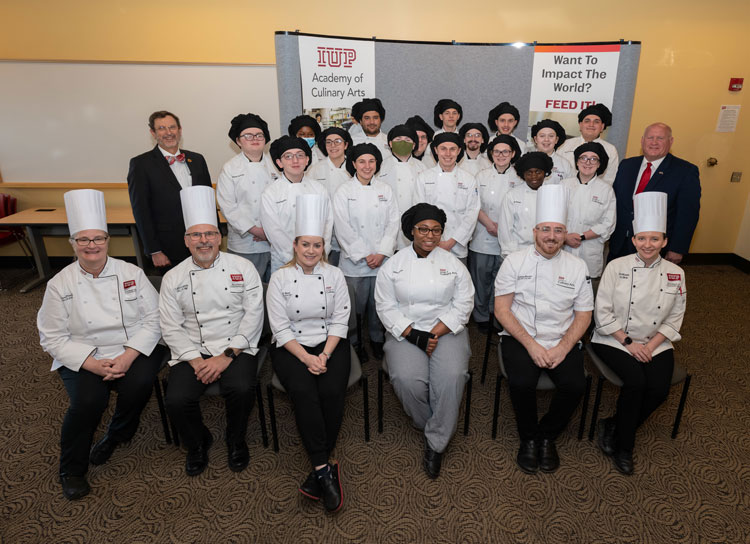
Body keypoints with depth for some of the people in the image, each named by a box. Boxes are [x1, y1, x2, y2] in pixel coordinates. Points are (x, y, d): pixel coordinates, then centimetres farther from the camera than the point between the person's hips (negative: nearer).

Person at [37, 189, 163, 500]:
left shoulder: (131, 273, -2)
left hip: (134, 351, 1)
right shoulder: (59, 285, -2)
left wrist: (128, 356, -17)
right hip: (83, 359, 0)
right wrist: (92, 364, -16)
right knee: (89, 400, -28)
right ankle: (72, 470, 3)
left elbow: (153, 318, -3)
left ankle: (116, 436, 8)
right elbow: (52, 337, -1)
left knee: (139, 385, -29)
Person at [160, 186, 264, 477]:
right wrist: (196, 360, -12)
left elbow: (253, 315, -6)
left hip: (236, 348, -1)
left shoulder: (242, 268, -1)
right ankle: (198, 443, 13)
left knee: (242, 389, -29)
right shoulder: (173, 278, 4)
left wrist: (227, 355, -14)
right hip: (192, 352, 2)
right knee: (177, 401, -22)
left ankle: (236, 440, 6)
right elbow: (171, 328, 2)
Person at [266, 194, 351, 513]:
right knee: (304, 392, -29)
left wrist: (325, 355, -13)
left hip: (329, 344, 1)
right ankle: (324, 469, -21)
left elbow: (339, 321, 0)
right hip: (291, 347, -1)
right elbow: (280, 328, -6)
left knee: (332, 391, -26)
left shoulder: (334, 275, 2)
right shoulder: (280, 279, -2)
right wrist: (306, 358, -16)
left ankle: (318, 468, -12)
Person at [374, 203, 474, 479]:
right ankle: (427, 424, 5)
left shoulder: (453, 263, 4)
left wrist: (435, 334, -12)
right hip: (405, 332, 0)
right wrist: (414, 335, -14)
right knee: (407, 379, -27)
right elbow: (386, 307, -2)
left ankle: (435, 442, -8)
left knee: (452, 377, -27)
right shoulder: (393, 265, 2)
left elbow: (462, 305, 0)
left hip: (446, 330, 1)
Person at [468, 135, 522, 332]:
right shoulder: (482, 176, 7)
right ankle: (481, 316, 21)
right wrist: (490, 225, -13)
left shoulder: (518, 179, 4)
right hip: (483, 239, 0)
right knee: (481, 279, 5)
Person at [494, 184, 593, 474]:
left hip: (562, 341, 2)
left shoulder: (577, 266, 4)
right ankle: (528, 438, 3)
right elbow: (502, 310, -6)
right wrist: (532, 345, -15)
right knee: (521, 382, -28)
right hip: (520, 339, -2)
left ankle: (547, 435, 8)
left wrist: (562, 349, -11)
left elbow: (584, 315, 5)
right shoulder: (515, 261, -2)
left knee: (575, 385, -23)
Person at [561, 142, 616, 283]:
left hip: (590, 255, -1)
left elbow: (607, 225, -1)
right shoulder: (565, 185, 7)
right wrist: (565, 236, -13)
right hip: (563, 250, 1)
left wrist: (582, 236, -12)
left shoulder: (606, 190, 4)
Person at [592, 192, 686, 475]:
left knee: (659, 389, -20)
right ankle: (623, 446, -3)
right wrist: (628, 342, -13)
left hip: (656, 343, 3)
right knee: (636, 381, -25)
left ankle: (612, 427, 5)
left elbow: (674, 319, 5)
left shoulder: (675, 273, 1)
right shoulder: (617, 267, -7)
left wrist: (650, 345, -9)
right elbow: (603, 312, -7)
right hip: (615, 340, -3)